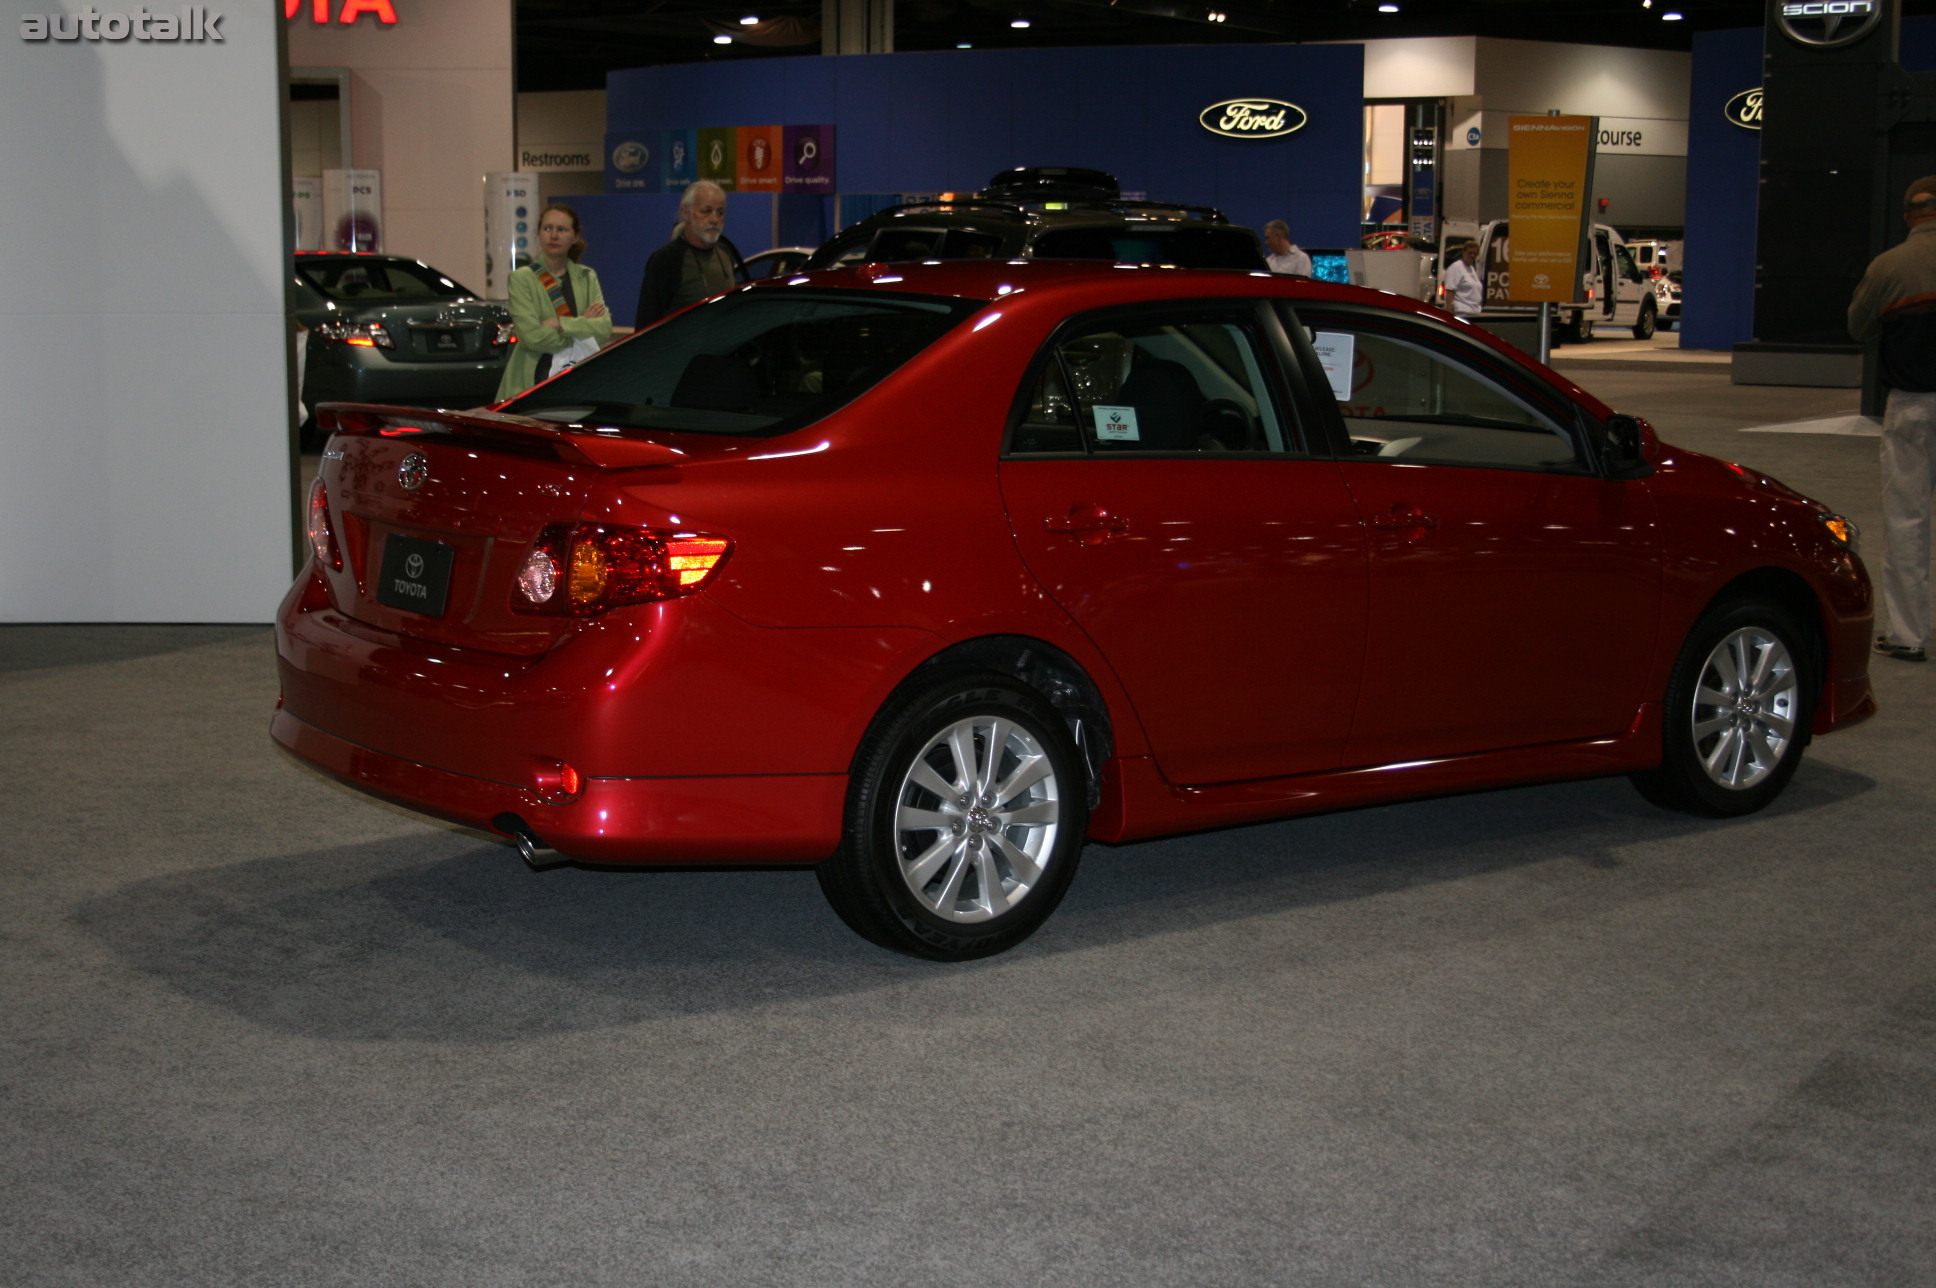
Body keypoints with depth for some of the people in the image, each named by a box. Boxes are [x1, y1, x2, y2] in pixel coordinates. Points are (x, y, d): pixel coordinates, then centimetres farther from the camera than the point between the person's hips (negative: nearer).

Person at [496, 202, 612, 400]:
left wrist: (561, 324, -12)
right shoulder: (522, 278, 1)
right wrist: (584, 328, -3)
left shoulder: (587, 277, 14)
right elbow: (532, 336, -11)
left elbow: (605, 328, -1)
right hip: (536, 379, -3)